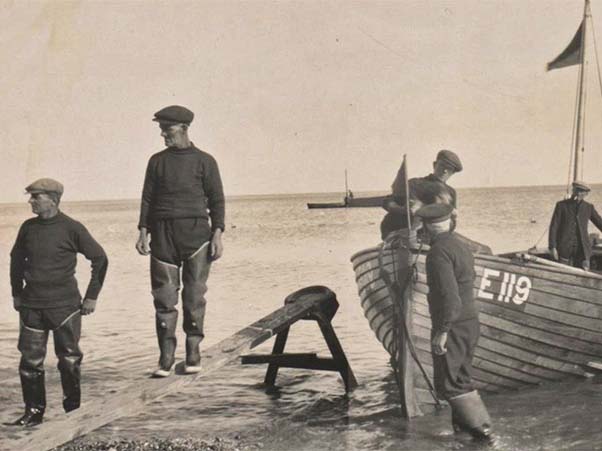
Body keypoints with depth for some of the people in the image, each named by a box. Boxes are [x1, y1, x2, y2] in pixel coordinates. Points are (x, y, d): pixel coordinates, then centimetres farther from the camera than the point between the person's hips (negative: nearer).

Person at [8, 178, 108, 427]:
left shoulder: (71, 228, -9)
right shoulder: (28, 228, 3)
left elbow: (100, 259, -2)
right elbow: (16, 259, 19)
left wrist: (92, 295, -1)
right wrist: (16, 293, 16)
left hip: (65, 305, -3)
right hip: (31, 306, 3)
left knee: (69, 359, 5)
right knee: (30, 360, 1)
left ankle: (73, 407, 21)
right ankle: (34, 411, 12)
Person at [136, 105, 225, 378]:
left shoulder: (204, 161, 5)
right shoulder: (157, 161, 12)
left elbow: (216, 200, 4)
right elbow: (148, 198, 12)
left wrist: (217, 235, -5)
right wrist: (143, 232, 2)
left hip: (195, 232, -2)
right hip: (163, 234, 2)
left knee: (194, 296, -1)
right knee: (164, 298, -1)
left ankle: (193, 354, 9)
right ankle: (166, 358, 2)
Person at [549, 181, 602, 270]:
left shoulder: (588, 207, 9)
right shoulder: (561, 205, 0)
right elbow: (553, 227, -4)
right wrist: (552, 247, -12)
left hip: (582, 250, 2)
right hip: (564, 249, -2)